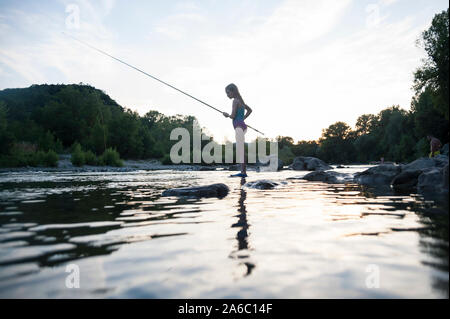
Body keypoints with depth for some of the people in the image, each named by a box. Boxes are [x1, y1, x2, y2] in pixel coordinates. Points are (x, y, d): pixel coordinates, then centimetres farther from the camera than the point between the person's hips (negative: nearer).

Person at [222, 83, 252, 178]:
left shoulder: (235, 101, -9)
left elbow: (233, 116, -15)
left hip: (239, 127, -10)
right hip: (241, 126, 10)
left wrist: (227, 115, 6)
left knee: (240, 149, -12)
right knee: (240, 150, 9)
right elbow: (249, 110, 31)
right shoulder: (240, 101, 18)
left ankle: (243, 172, -13)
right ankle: (243, 171, 10)